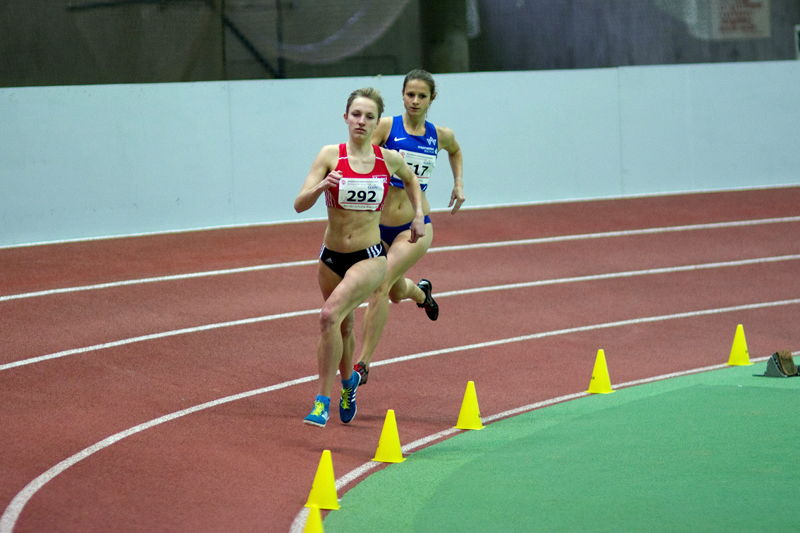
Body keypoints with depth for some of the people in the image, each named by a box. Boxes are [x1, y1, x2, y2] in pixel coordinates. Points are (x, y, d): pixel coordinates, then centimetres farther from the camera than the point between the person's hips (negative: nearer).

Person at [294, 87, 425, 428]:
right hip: (331, 257, 2)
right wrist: (322, 187, -32)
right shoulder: (331, 155, -8)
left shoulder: (389, 159, -4)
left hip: (369, 258, -2)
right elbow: (300, 205, -14)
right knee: (343, 326, 20)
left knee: (330, 315, -25)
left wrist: (418, 215, 12)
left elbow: (410, 179, 21)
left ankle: (323, 400, -18)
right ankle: (348, 379, 53)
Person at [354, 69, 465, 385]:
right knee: (396, 293, 19)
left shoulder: (440, 135, 2)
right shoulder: (387, 127, -7)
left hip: (415, 227, -1)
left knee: (380, 286, -20)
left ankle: (363, 363, -16)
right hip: (379, 225, 1)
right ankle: (421, 292, 59)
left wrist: (459, 183, 16)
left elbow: (455, 151, 26)